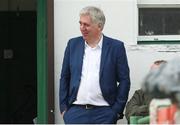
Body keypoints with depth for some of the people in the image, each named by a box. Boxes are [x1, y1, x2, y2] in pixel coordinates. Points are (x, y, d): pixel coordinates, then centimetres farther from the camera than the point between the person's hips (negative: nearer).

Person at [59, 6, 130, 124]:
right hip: (76, 111, 2)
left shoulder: (116, 47, 0)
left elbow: (124, 80, 0)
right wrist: (63, 107, 6)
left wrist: (117, 111, -5)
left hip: (104, 113, -2)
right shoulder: (73, 44, 9)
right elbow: (64, 78, 13)